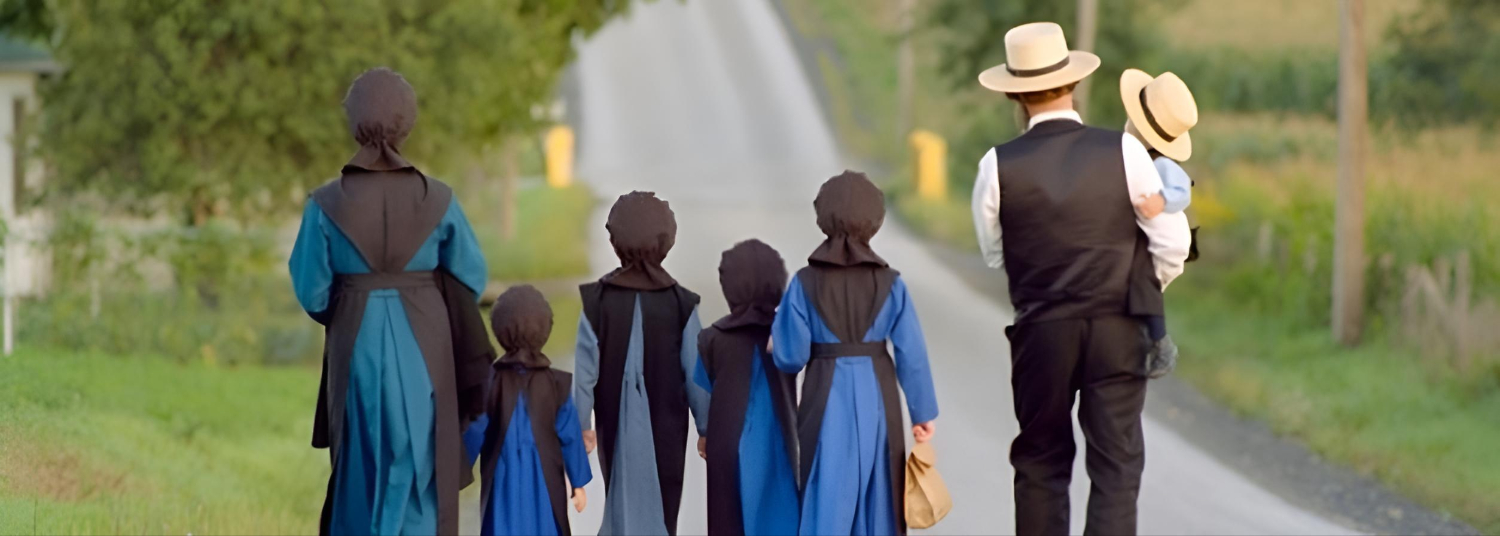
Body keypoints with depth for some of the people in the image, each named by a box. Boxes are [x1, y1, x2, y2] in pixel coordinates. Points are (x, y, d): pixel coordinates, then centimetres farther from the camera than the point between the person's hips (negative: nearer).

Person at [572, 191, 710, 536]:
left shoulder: (597, 300, -7)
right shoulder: (679, 304, -9)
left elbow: (585, 369, -4)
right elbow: (695, 373, -4)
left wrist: (581, 424, 7)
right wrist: (707, 427, 7)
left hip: (617, 425, 1)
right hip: (665, 426, -1)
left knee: (621, 499, 15)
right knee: (661, 506, 4)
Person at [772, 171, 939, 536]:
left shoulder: (805, 283, -6)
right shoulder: (889, 284, -4)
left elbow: (790, 357, -6)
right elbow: (912, 355, -3)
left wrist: (778, 327, 15)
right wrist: (923, 412, 6)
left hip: (828, 402, -1)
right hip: (875, 400, 1)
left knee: (827, 505, 2)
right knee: (876, 501, 13)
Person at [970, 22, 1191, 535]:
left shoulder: (999, 166, -7)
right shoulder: (1122, 151, -9)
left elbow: (994, 253, 6)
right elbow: (1172, 243, -4)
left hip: (1041, 335, 1)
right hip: (1117, 333, -1)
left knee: (1041, 463, 13)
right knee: (1116, 465, 1)